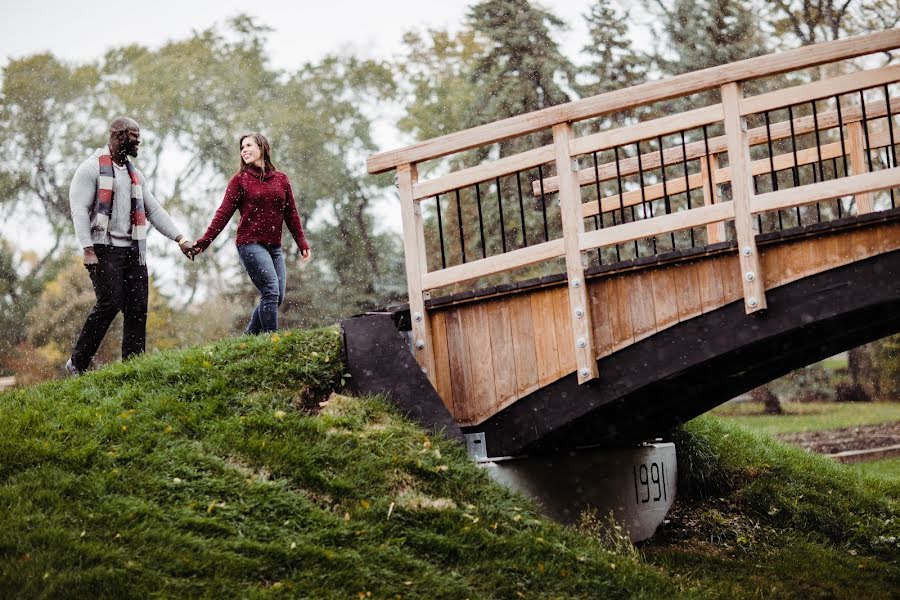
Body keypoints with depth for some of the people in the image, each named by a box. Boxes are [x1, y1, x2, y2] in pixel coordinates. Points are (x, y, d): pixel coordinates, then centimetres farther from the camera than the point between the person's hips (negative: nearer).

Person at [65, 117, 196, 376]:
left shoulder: (135, 174, 21)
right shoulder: (92, 168, -1)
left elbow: (155, 210, 20)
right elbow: (79, 209, -9)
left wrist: (180, 239, 8)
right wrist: (88, 250, -19)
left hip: (134, 251, 7)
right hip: (105, 250, -7)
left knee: (137, 310, 0)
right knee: (109, 304, -17)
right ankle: (77, 364, -7)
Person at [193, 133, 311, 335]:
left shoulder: (281, 179, 13)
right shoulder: (240, 179, 3)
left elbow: (291, 213, 17)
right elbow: (223, 213, -1)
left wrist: (302, 244, 12)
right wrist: (203, 242, -10)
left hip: (274, 247, 5)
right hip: (250, 244, -5)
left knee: (277, 297, 1)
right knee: (270, 292, -17)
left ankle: (249, 337, 13)